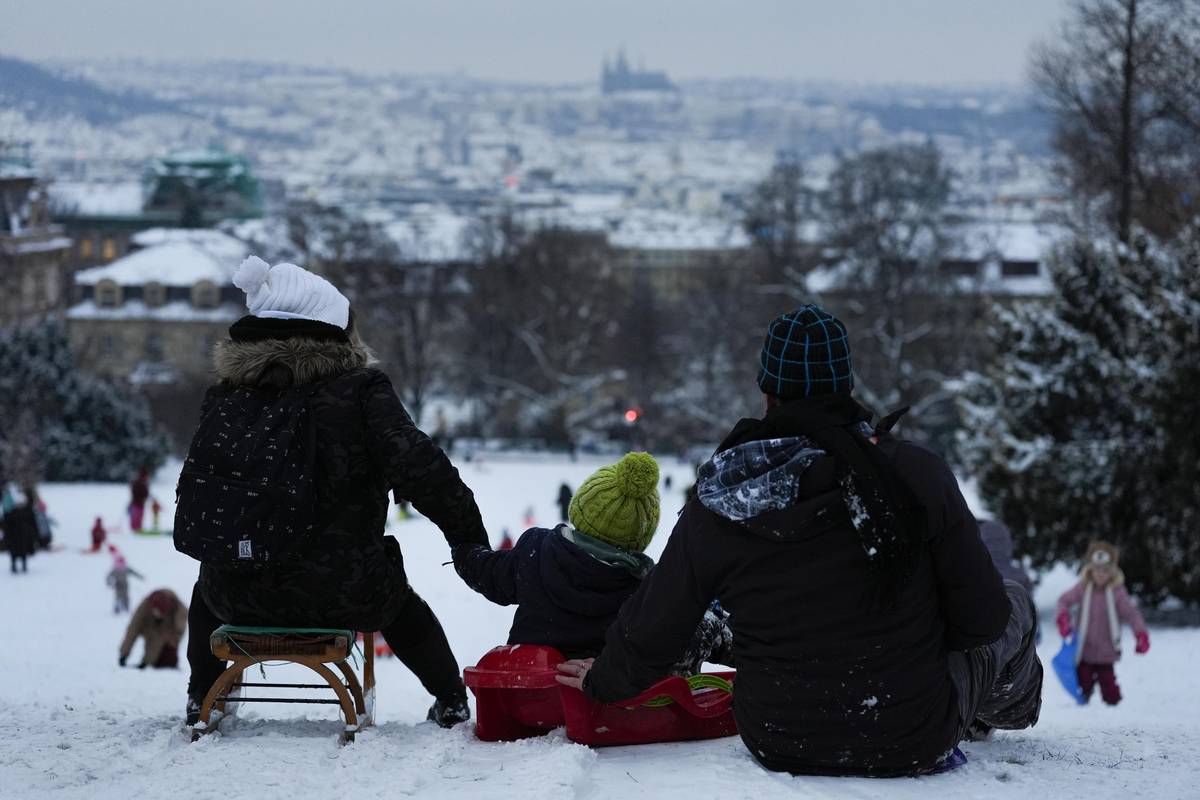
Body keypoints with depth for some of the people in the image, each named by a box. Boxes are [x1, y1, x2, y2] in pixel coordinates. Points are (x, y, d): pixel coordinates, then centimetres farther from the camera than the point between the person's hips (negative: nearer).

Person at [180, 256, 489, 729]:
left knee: (207, 590, 41)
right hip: (346, 596, -2)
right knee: (399, 603, 36)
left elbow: (191, 518, 6)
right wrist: (468, 534, -2)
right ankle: (451, 699, 44)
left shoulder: (224, 397, 2)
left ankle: (202, 700, 51)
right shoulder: (359, 389, -8)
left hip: (243, 600, 2)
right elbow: (418, 468, -15)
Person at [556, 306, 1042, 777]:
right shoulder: (918, 474, -17)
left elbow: (651, 631, -1)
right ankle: (1007, 709, 55)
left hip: (778, 746, 2)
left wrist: (602, 681, 22)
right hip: (915, 745, -2)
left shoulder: (716, 507, -11)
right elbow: (981, 617, -11)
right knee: (1013, 605, 25)